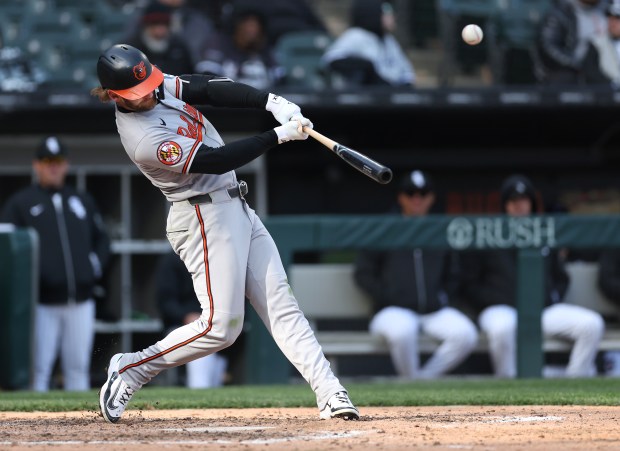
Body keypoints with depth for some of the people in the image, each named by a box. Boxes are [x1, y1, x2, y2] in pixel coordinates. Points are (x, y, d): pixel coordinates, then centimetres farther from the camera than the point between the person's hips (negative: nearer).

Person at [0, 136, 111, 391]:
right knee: (38, 369, -7)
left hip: (80, 301, 4)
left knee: (79, 368, 6)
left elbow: (101, 239, 23)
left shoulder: (83, 201, 18)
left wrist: (95, 265, 6)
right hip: (42, 303, -4)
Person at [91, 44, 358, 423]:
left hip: (236, 208, 9)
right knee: (221, 326, -10)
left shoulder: (159, 87, 1)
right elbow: (216, 160, -23)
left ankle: (329, 392, -3)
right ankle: (131, 370, 6)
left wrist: (272, 102, -18)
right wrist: (279, 135, -22)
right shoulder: (144, 139, -24)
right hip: (205, 217, -9)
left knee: (281, 305, 1)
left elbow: (211, 90, -3)